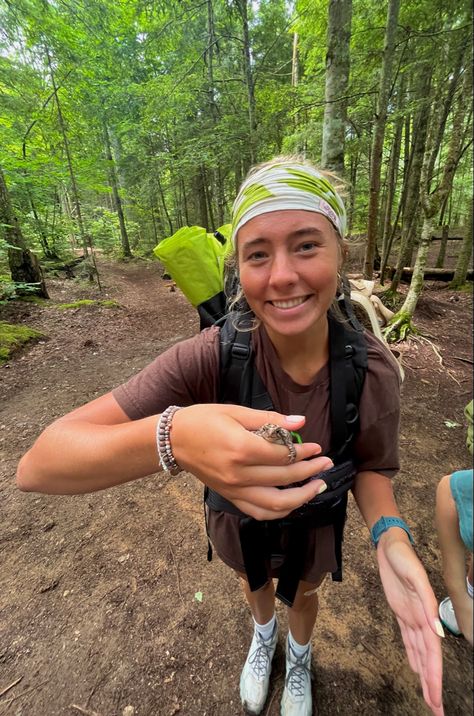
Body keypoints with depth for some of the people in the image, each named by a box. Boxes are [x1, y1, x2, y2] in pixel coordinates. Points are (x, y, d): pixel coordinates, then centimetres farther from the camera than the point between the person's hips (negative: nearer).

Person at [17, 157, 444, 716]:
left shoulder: (373, 370, -29)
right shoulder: (211, 356, -36)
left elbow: (370, 465, -12)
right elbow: (38, 465, -38)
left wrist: (390, 537, -33)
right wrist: (170, 436, -58)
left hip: (314, 528, 1)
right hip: (238, 519, 0)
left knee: (303, 595, 35)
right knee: (254, 585, 36)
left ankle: (299, 655, 75)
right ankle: (264, 633, 76)